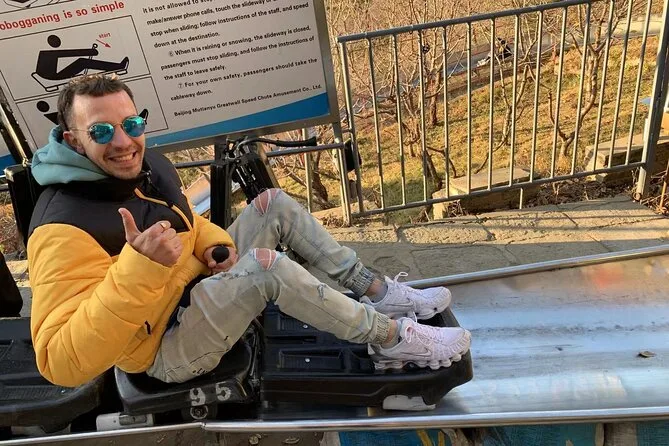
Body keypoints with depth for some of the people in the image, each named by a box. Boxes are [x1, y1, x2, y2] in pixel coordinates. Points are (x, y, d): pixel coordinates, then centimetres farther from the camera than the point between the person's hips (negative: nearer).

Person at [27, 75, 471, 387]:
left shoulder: (147, 164, -1)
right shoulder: (65, 230, -27)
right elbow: (62, 363, -32)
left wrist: (214, 247, -7)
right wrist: (137, 267, -43)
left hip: (200, 286, 9)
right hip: (165, 348, -8)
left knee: (275, 204, -1)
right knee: (266, 265, -32)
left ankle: (378, 292, 4)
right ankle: (393, 339, -13)